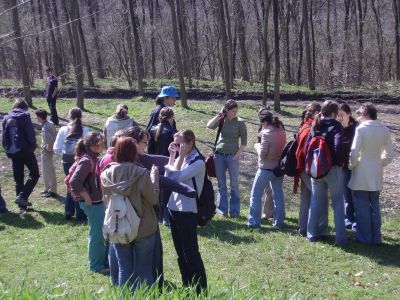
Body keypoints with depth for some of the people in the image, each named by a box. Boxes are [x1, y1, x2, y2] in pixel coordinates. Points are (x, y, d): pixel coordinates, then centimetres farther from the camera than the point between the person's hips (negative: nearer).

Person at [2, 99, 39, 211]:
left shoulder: (6, 118, 12)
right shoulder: (24, 116, -3)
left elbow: (4, 137, 10)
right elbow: (30, 134, -12)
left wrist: (8, 151, 13)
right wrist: (33, 147, -2)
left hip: (12, 152, 5)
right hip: (25, 150, -5)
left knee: (18, 178, 11)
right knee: (34, 174, 5)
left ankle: (22, 204, 14)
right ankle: (22, 196, -11)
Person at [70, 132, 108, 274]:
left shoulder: (93, 158, 6)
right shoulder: (87, 161, -21)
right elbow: (74, 182, -27)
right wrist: (87, 198, -19)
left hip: (99, 201, 9)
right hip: (93, 203, -9)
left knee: (103, 232, 18)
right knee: (97, 234, 3)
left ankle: (104, 260, 33)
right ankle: (96, 265, 18)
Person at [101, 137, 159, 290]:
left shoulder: (106, 174, -9)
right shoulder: (142, 174, -20)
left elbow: (106, 199, 4)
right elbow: (153, 199, -12)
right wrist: (154, 175, -3)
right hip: (143, 229, -3)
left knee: (124, 268, 15)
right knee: (144, 268, 12)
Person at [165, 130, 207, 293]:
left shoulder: (198, 162, -15)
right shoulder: (180, 159, 8)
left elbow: (176, 177, -22)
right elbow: (167, 177, 4)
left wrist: (181, 156, -17)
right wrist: (172, 156, 1)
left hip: (187, 212, -8)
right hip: (173, 209, 8)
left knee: (191, 253, 0)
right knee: (180, 253, 17)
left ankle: (200, 291, 11)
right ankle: (187, 287, 30)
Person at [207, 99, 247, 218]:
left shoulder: (240, 122, -5)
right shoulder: (221, 120, 2)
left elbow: (244, 142, -3)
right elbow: (209, 126, -14)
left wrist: (237, 155, -10)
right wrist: (219, 115, -12)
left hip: (232, 156, -3)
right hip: (219, 155, 3)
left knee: (234, 185, 5)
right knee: (221, 184, 9)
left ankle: (234, 211, 15)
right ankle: (222, 210, 18)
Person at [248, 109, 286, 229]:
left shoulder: (266, 133, -21)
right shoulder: (281, 131, 0)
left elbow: (262, 154, -18)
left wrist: (257, 146, 0)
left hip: (266, 169, -7)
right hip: (279, 168, 7)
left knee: (255, 195, 7)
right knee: (278, 195, 16)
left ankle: (254, 222, 9)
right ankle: (279, 222, 22)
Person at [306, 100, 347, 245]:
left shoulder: (315, 125, 7)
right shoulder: (336, 125, -9)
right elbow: (338, 145, -22)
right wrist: (340, 162, -10)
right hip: (333, 168, -5)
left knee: (316, 201, 15)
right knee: (338, 202, 5)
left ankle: (312, 233, 20)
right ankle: (340, 237, 6)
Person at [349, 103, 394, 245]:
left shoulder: (361, 129, -13)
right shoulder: (384, 130, 3)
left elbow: (354, 152, -18)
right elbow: (389, 154, 6)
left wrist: (351, 165, -1)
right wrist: (379, 164, 16)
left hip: (361, 176, -5)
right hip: (376, 176, 5)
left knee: (362, 207, 4)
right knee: (374, 206, 15)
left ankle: (365, 237, 9)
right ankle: (376, 237, 18)